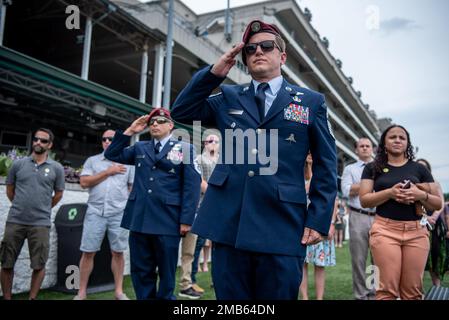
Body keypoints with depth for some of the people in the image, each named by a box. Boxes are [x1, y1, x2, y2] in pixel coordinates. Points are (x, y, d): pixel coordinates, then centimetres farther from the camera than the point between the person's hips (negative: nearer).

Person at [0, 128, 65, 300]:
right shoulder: (18, 164, 4)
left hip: (40, 223, -1)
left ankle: (32, 298, 20)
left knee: (39, 266, 3)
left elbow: (58, 194, 12)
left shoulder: (57, 168, 1)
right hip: (15, 221, 1)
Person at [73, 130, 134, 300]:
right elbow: (84, 182, -2)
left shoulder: (127, 163, 10)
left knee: (118, 252, 5)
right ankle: (82, 292, 13)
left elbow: (133, 187, 10)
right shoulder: (92, 160, 10)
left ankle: (119, 291, 15)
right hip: (95, 212, 0)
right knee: (88, 252, 2)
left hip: (119, 213, 0)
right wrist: (108, 172, -5)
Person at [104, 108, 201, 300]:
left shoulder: (185, 149, 4)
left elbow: (192, 185, -3)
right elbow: (112, 155, 14)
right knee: (140, 271, 10)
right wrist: (130, 132, 6)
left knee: (166, 272, 7)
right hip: (139, 219, 4)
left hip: (168, 221, -4)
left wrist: (186, 220, -11)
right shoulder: (139, 148, 17)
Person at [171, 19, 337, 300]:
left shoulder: (311, 102, 8)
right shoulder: (228, 98, 15)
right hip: (228, 224, 2)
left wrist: (319, 219, -4)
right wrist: (214, 73, 1)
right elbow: (181, 112, 10)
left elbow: (326, 166, 6)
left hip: (282, 227, -2)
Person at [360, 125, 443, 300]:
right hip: (385, 230, -2)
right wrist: (390, 192, -14)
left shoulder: (420, 169, 13)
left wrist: (421, 195, -10)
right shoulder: (373, 168, 10)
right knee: (387, 288, -9)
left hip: (417, 231, 2)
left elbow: (438, 204, 11)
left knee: (413, 290, 2)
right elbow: (364, 200, 1)